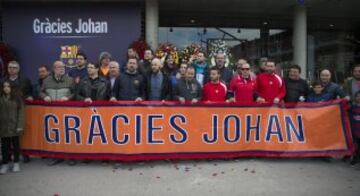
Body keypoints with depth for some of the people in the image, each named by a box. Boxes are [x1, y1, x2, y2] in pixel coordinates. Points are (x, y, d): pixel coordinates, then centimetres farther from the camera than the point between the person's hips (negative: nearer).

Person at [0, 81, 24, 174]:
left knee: (16, 144, 9)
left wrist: (20, 125, -10)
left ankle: (16, 163, 21)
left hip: (14, 126, -1)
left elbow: (21, 112, -4)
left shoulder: (17, 98, -1)